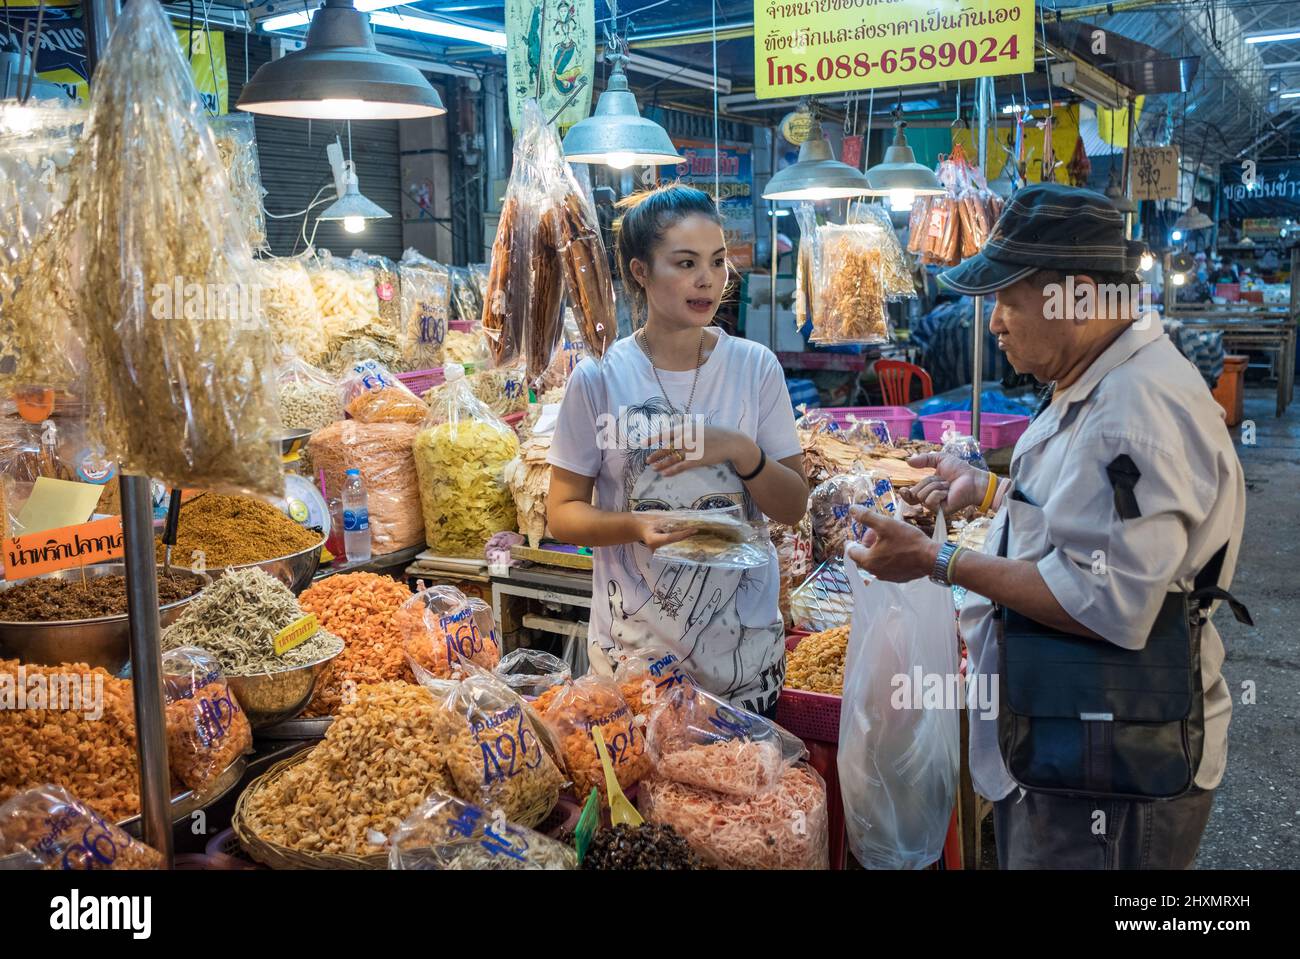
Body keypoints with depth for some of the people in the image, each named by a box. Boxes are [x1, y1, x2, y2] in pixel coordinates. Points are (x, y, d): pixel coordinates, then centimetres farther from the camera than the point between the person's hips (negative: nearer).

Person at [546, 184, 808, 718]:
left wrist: (739, 449, -19)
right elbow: (563, 514, -4)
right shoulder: (599, 378, -8)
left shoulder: (755, 367, -4)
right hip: (635, 644, -1)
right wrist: (637, 527, -22)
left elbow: (793, 507, -1)